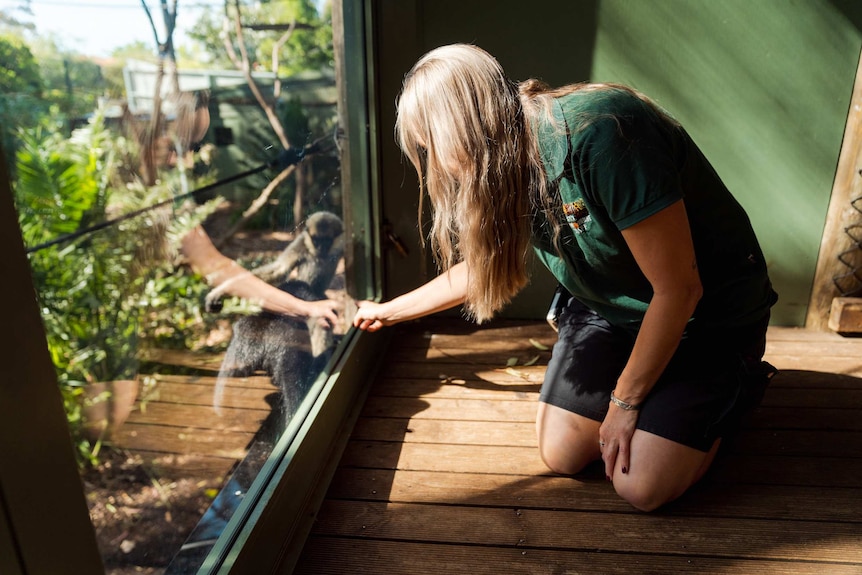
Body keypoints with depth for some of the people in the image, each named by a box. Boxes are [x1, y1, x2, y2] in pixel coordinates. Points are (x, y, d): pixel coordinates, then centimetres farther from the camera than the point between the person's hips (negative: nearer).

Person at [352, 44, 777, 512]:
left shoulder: (600, 133, -32)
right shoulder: (504, 169, -7)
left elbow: (679, 288, -27)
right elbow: (483, 265, 11)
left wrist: (624, 401, -16)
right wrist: (387, 311, 18)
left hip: (708, 312, -5)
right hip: (609, 308, 6)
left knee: (641, 487, -12)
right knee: (562, 454, -4)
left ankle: (736, 385, 13)